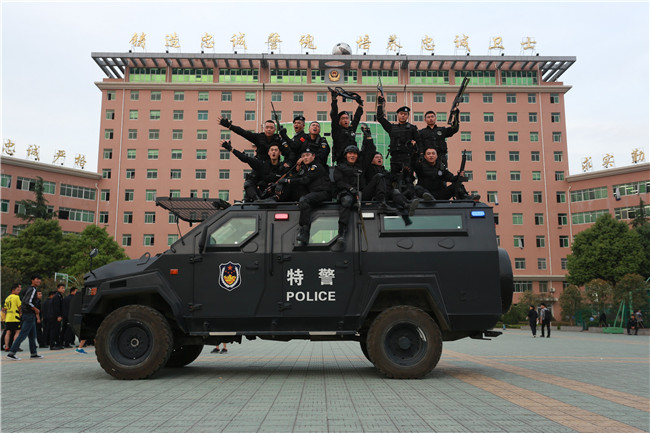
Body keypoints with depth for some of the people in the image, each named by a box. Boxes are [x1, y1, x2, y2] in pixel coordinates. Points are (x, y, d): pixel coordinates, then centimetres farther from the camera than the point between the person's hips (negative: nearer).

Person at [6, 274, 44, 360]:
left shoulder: (29, 289, 17)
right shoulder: (32, 289, -14)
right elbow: (28, 302, -25)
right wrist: (36, 310, -11)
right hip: (29, 315, -10)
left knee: (32, 335, 14)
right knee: (22, 335, -8)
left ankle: (34, 354, 19)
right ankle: (11, 353, -6)